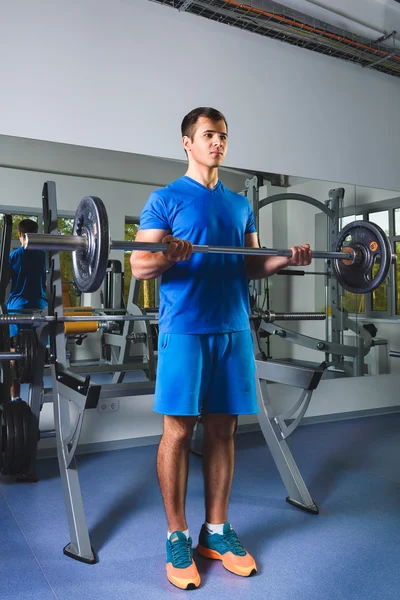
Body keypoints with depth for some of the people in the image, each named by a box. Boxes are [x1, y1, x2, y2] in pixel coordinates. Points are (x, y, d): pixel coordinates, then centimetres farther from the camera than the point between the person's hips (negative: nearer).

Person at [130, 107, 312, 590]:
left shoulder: (240, 204, 18)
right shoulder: (166, 199, 2)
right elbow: (140, 265, -5)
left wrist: (287, 259, 1)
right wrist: (169, 256, -25)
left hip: (234, 329, 5)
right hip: (185, 329, -5)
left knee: (222, 429, 9)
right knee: (179, 429, 1)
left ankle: (217, 530, 23)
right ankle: (177, 537, 17)